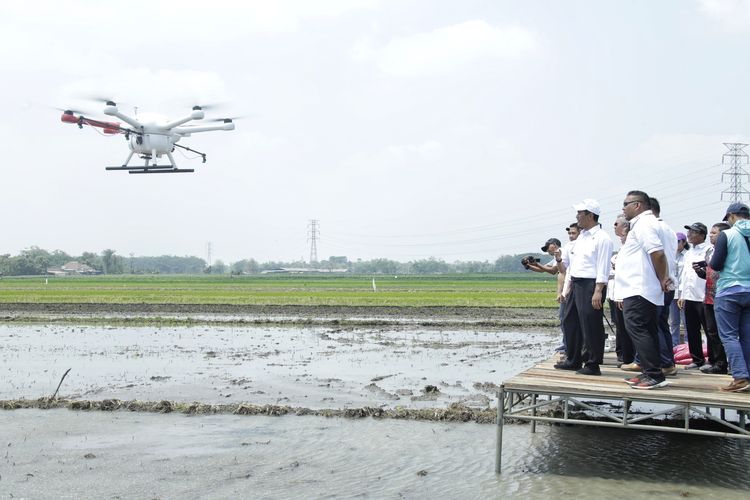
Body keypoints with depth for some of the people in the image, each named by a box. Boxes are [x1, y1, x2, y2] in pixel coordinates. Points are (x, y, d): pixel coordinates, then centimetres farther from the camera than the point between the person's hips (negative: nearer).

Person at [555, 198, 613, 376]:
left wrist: (598, 292, -23)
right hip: (576, 285, 10)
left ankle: (593, 364, 3)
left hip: (591, 286, -10)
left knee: (591, 326, -4)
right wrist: (570, 287, 19)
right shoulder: (582, 236, 17)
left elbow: (603, 268, -17)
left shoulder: (601, 238, -11)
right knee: (570, 322, 14)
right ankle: (573, 360, 25)